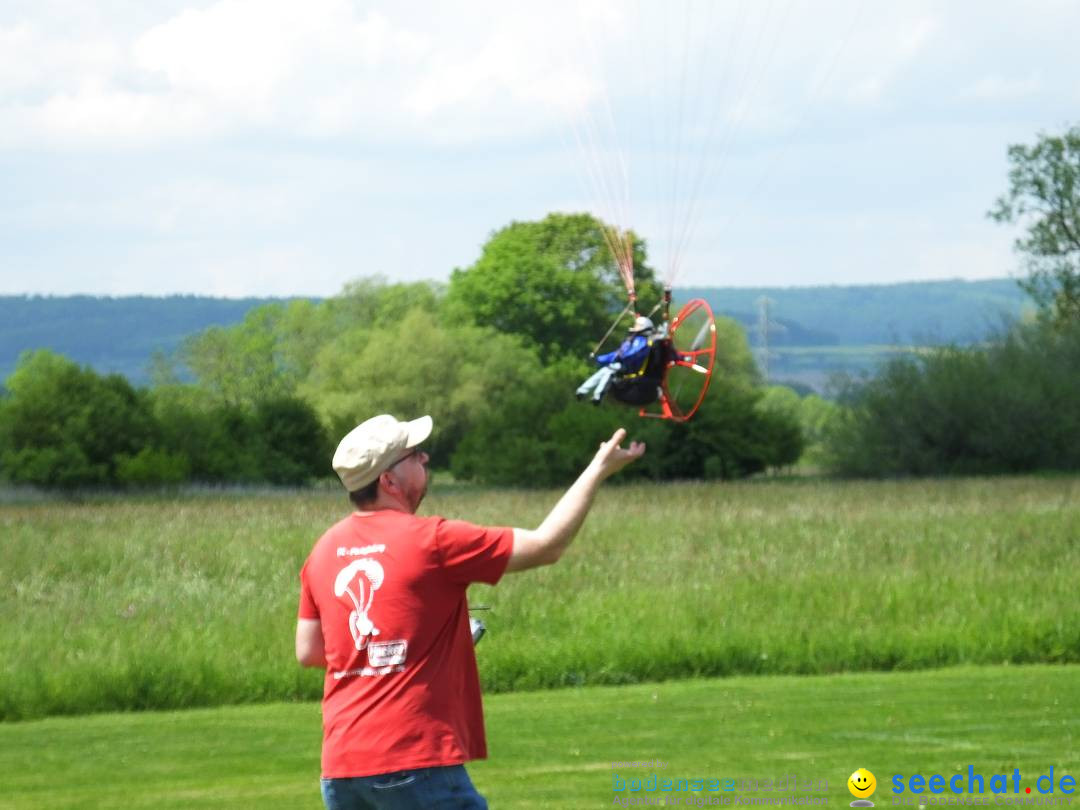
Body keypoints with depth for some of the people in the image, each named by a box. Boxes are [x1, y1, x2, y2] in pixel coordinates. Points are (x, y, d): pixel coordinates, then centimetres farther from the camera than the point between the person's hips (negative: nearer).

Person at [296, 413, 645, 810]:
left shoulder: (324, 550, 10)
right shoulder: (431, 542, -9)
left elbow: (307, 651, 17)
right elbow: (546, 545, -3)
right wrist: (600, 468, 6)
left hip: (339, 768, 7)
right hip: (415, 762, -7)